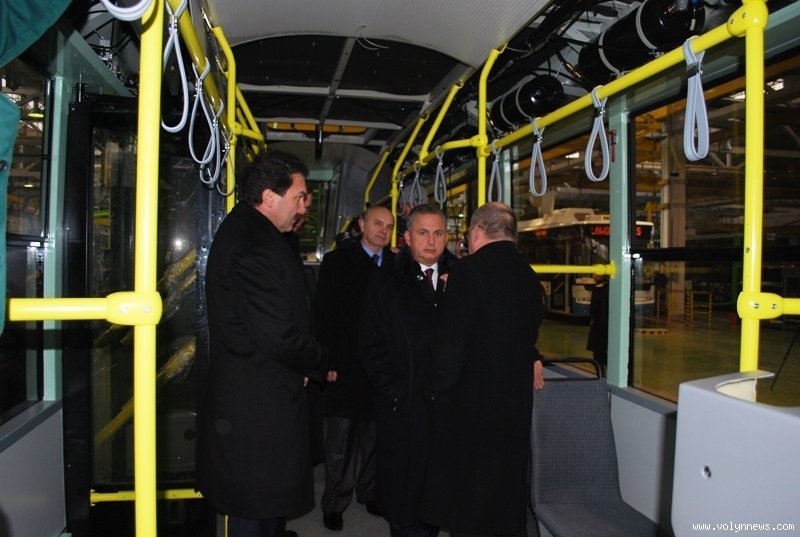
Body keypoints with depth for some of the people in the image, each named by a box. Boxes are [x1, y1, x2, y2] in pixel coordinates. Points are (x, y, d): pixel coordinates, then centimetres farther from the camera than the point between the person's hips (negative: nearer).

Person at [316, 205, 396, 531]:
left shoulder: (396, 265, 5)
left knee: (374, 434, 14)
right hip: (346, 366, -2)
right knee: (341, 439, 7)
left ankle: (369, 491, 30)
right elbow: (324, 315, -4)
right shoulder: (336, 261, -1)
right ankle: (334, 503, 22)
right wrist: (327, 363, -9)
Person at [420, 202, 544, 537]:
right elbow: (529, 332, 11)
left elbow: (450, 341, -18)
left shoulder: (468, 271, -16)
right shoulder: (528, 274, 4)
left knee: (467, 501, 8)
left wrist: (436, 391, -9)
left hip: (470, 399, -6)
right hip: (515, 398, 7)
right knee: (508, 487, 20)